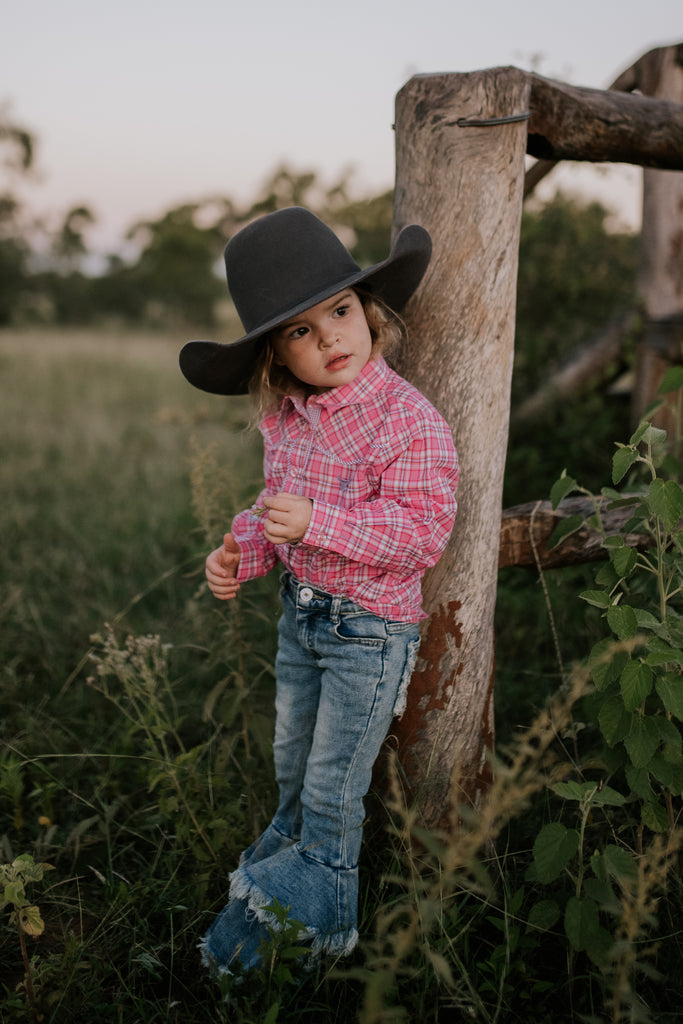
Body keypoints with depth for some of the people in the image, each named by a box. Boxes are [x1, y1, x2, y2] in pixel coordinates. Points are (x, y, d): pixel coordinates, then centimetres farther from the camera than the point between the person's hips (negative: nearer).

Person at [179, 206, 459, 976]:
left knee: (332, 789, 11)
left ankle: (315, 910, 34)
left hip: (369, 628, -6)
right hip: (300, 613, 6)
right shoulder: (283, 417, -1)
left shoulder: (409, 421, -23)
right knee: (293, 767, 25)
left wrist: (317, 522, -31)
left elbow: (423, 531, -24)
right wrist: (239, 552, -5)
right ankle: (289, 845, 51)